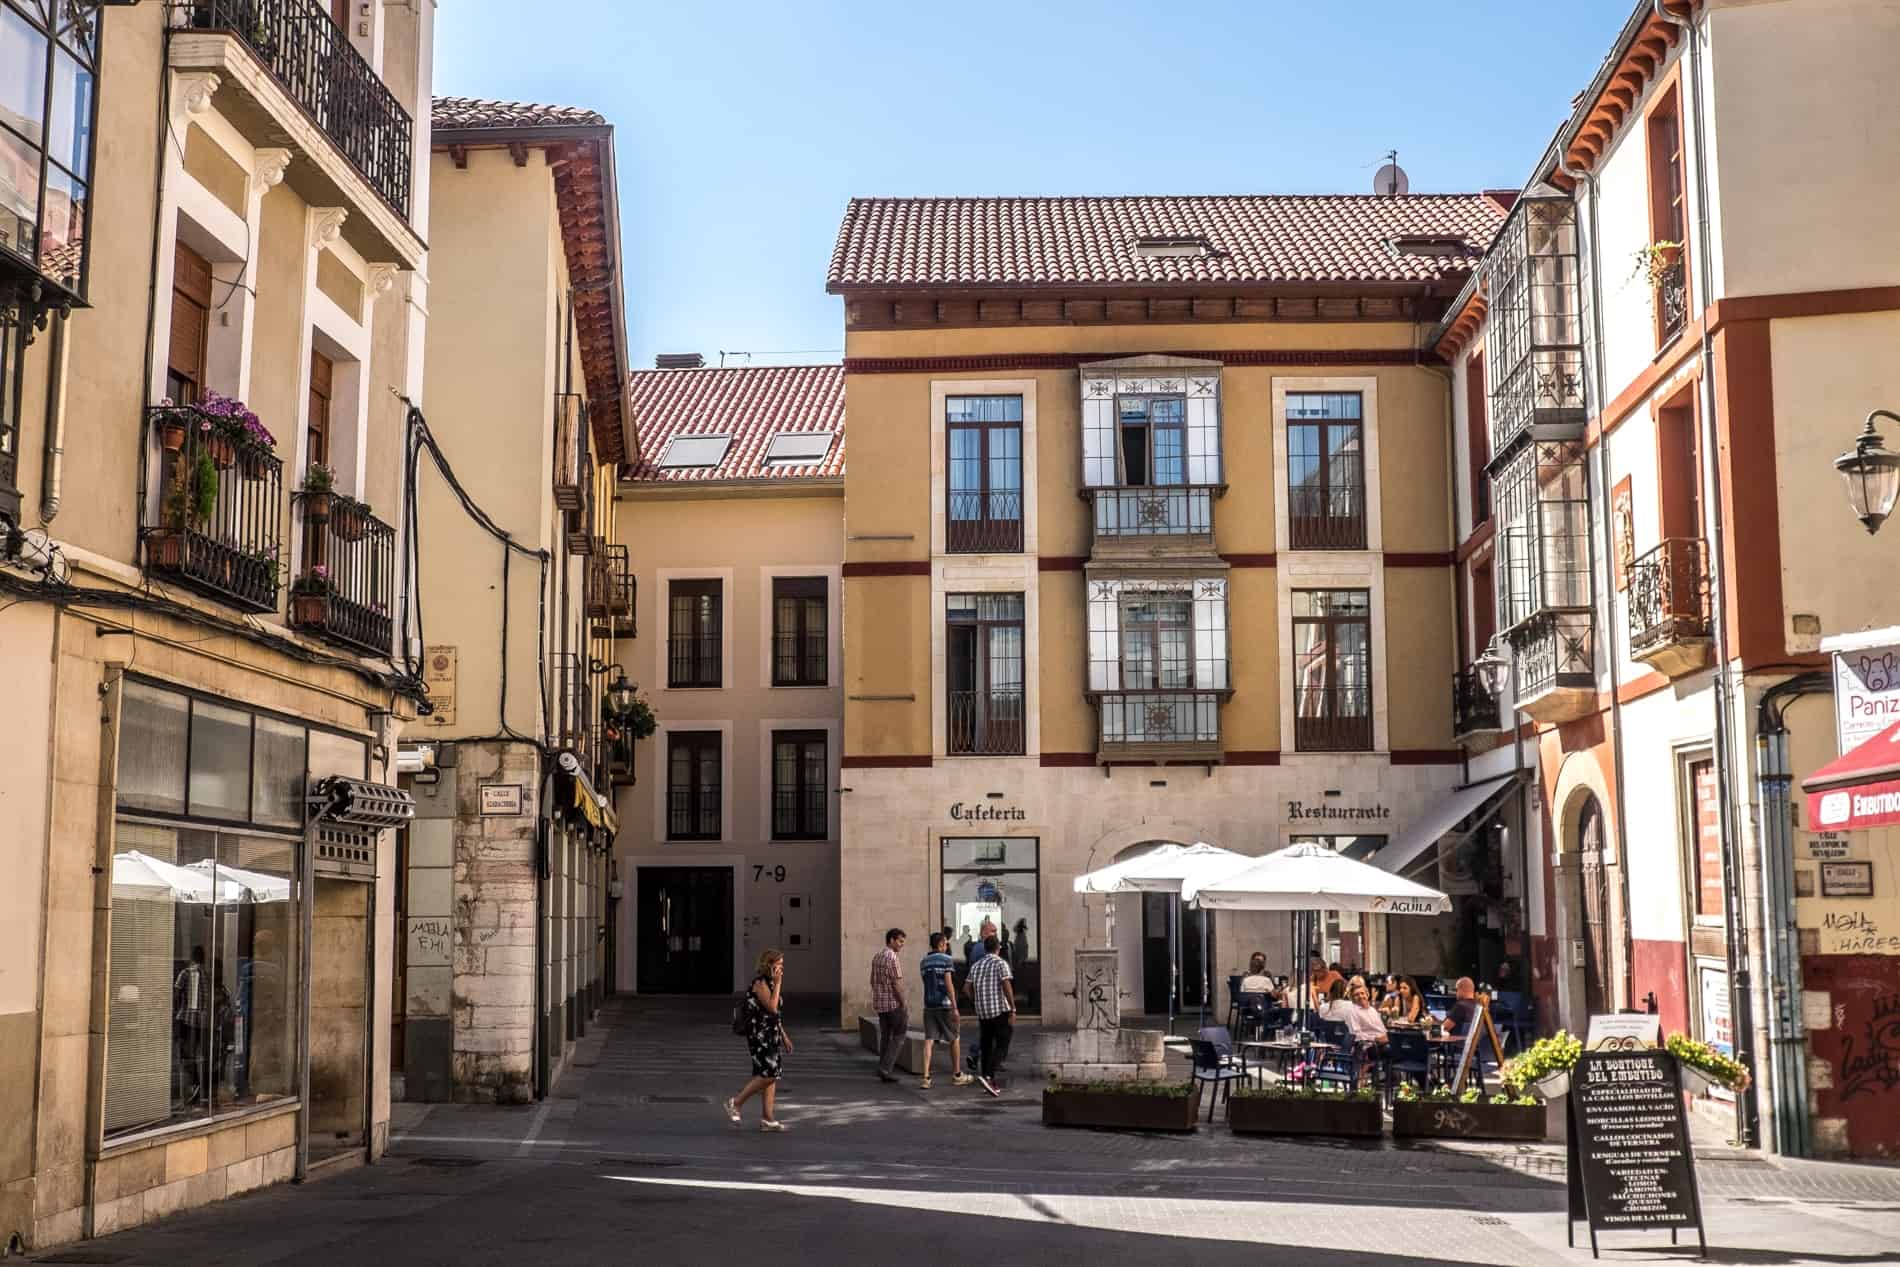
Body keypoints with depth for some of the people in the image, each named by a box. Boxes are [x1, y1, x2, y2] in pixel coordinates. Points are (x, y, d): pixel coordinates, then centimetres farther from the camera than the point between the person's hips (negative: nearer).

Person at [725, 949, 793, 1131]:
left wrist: (784, 1036, 20)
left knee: (771, 1075, 6)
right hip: (760, 1035, -10)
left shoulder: (770, 983, 15)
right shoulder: (760, 983, -13)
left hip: (771, 1035, 10)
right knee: (768, 1074, -13)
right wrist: (778, 983, -19)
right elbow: (772, 1007, -22)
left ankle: (768, 1120, 8)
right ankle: (735, 1103, 0)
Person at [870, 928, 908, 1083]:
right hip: (893, 1003, -8)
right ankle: (885, 1068, -5)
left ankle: (883, 1070, 14)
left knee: (885, 1036, 13)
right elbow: (897, 984, -19)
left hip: (880, 1003, 8)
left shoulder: (876, 957, 10)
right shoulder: (892, 958, -17)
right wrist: (904, 1005, -14)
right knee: (899, 1036, 1)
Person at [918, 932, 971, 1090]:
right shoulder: (946, 960, -8)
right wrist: (955, 1007, -16)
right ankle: (957, 1075, 20)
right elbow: (948, 984, -15)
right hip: (944, 1005, -5)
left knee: (929, 1040, 0)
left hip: (929, 1005, 5)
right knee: (955, 1038, 12)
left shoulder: (924, 962, 11)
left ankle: (926, 1077, -12)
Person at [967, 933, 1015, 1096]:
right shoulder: (1001, 963, -6)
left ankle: (992, 1083, 14)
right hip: (1000, 1010, -6)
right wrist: (1013, 1008, -12)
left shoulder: (975, 965, 11)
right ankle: (990, 1076, -23)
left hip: (982, 1012, 6)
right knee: (1002, 1045, -4)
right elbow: (1007, 986, -15)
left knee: (987, 1046, 12)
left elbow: (969, 989, 12)